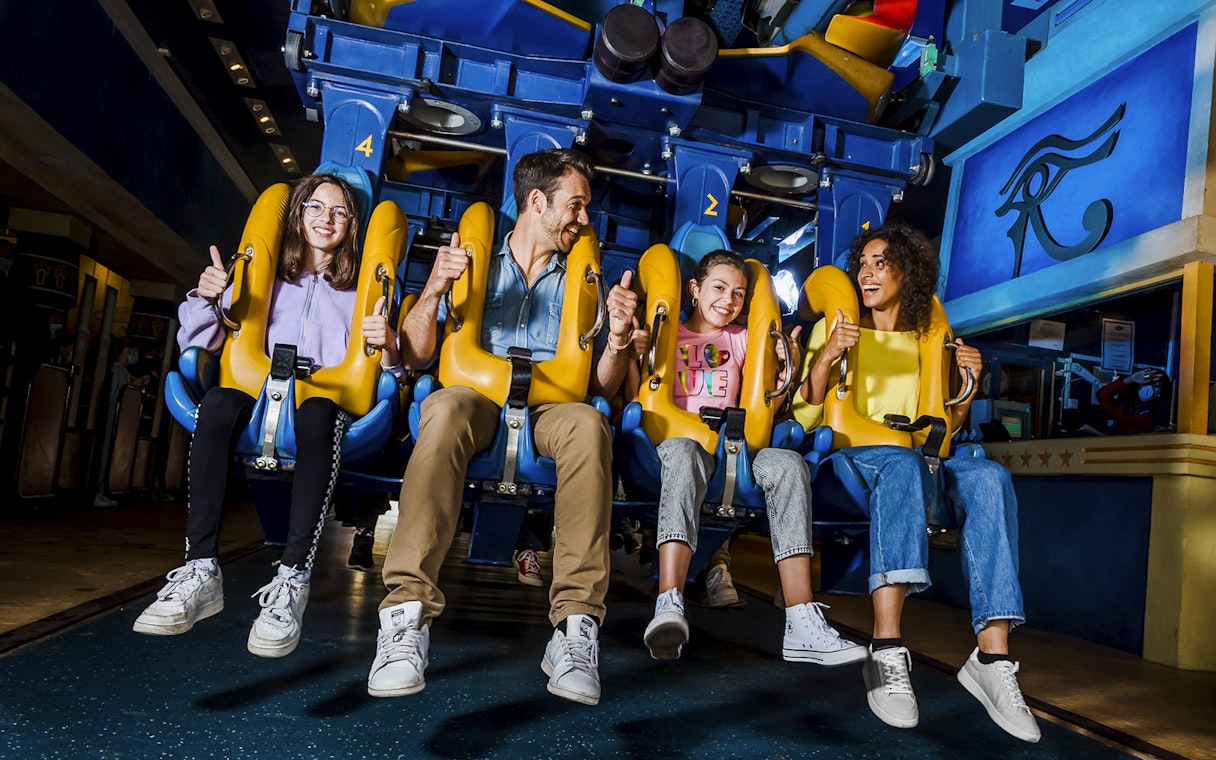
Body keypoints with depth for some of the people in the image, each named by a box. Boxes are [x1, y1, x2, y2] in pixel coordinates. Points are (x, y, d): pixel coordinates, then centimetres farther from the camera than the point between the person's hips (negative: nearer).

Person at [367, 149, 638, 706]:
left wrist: (618, 335, -6)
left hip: (551, 410, 1)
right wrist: (433, 290, -9)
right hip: (477, 399, -1)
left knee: (588, 424, -35)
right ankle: (408, 613, -40)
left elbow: (603, 387, 14)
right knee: (447, 408, -37)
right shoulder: (476, 264, 17)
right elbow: (416, 357, 8)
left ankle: (576, 625, -39)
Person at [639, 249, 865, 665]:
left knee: (789, 463, -29)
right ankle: (669, 607, -53)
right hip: (678, 436, -3)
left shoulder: (742, 340, 25)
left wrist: (788, 368, -2)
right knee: (685, 455, -40)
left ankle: (802, 624, -35)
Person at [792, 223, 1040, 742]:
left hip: (920, 460, 3)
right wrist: (827, 357, -14)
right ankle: (887, 655, -46)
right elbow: (805, 419, 2)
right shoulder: (833, 328, 12)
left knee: (988, 476, -29)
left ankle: (992, 655, -33)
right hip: (851, 458, -3)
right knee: (901, 462, -38)